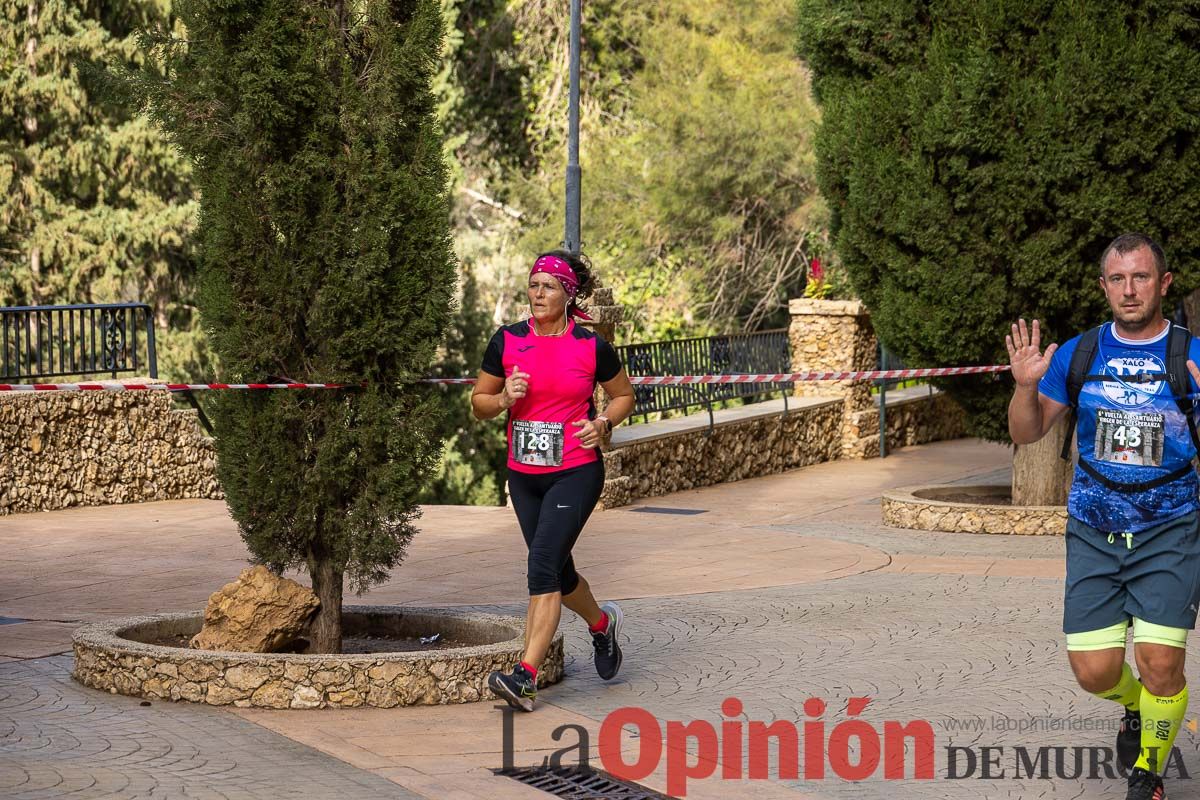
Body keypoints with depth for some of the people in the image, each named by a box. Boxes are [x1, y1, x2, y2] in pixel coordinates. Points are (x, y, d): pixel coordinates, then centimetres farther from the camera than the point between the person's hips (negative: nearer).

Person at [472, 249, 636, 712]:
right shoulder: (507, 341, 1)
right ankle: (602, 623, 47)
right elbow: (479, 401, 9)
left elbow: (623, 395, 12)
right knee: (558, 571, 15)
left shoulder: (591, 346, -4)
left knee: (543, 565, -17)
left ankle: (526, 676, -18)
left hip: (576, 472, -4)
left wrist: (603, 423, -7)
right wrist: (504, 399, -12)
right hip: (523, 475, 4)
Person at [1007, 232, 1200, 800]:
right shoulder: (1078, 355, 4)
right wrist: (1026, 386, -9)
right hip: (1093, 534, 2)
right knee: (1095, 672, -2)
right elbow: (1027, 433, 11)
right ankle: (1135, 707, 35)